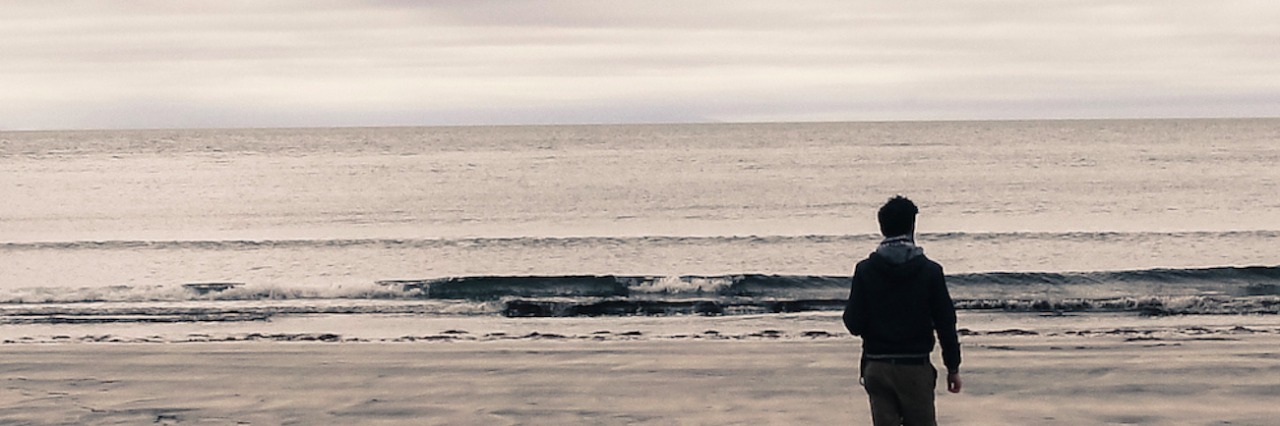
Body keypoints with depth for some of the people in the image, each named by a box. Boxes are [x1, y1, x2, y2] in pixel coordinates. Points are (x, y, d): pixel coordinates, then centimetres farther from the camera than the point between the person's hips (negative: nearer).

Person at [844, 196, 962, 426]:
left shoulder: (865, 270, -4)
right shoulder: (930, 271, -6)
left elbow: (853, 323, -6)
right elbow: (945, 322, -3)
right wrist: (953, 367, 5)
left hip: (877, 367, 1)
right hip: (916, 367, -1)